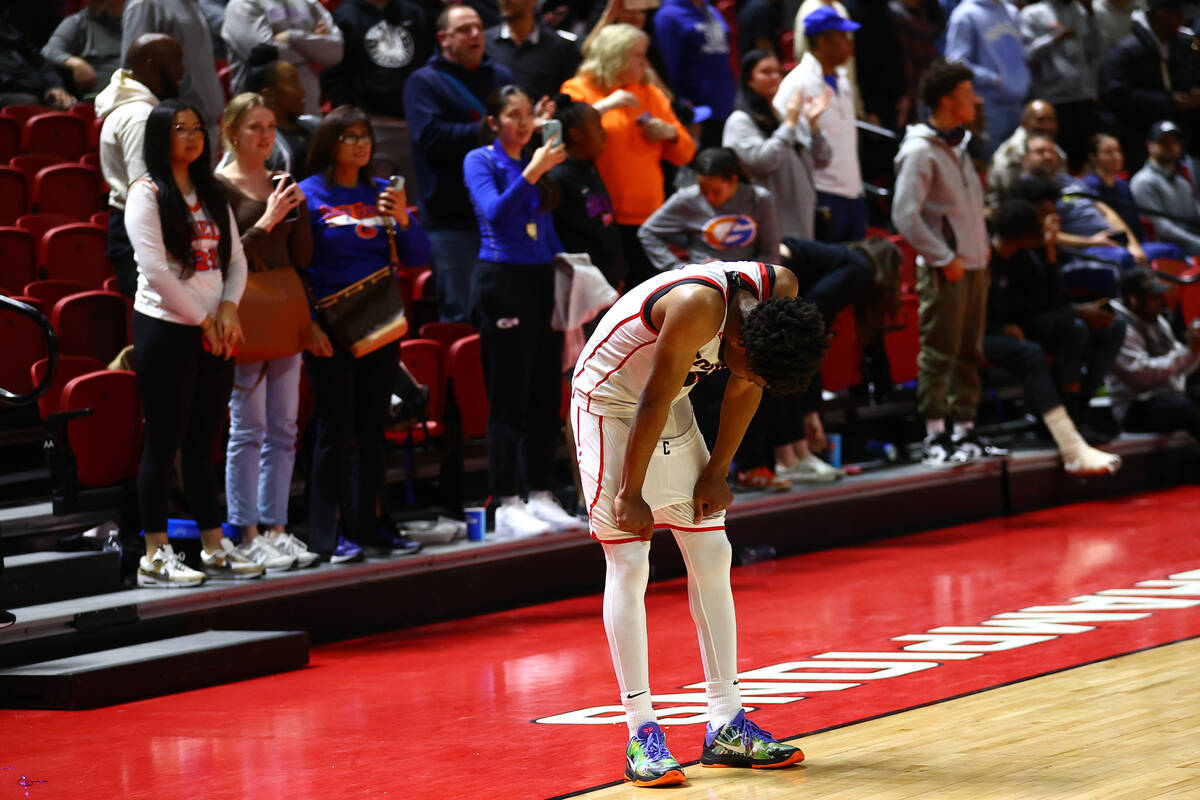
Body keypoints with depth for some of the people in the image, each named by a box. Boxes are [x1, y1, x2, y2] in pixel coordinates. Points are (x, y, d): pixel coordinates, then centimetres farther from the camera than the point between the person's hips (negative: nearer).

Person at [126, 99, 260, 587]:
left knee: (203, 444, 10)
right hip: (165, 328, -6)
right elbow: (155, 267, -14)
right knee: (163, 442, -5)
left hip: (213, 333, 6)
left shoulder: (212, 195, 15)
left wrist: (229, 307, -6)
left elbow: (235, 258, 13)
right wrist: (202, 319, -12)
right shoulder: (147, 194, -6)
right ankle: (155, 556, -2)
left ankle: (214, 548, 14)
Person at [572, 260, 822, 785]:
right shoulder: (699, 306, -35)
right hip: (608, 402, -8)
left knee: (711, 556, 4)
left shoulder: (780, 293, -14)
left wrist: (716, 473, 1)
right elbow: (653, 402, -27)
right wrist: (631, 496, -19)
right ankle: (641, 733, -8)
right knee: (628, 565, -10)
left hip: (670, 406, 8)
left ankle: (726, 727, 8)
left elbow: (745, 388, 0)